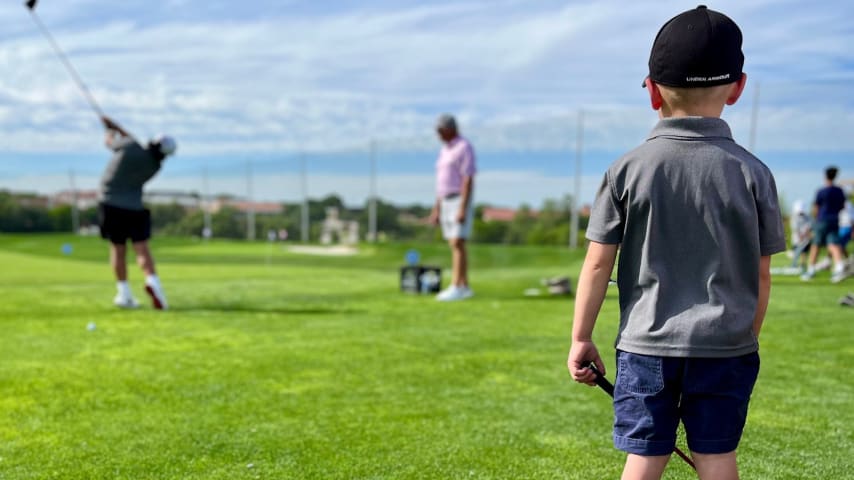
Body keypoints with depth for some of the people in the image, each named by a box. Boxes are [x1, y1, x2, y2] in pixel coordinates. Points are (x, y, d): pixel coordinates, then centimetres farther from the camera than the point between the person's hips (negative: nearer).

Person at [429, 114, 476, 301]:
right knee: (456, 246, 6)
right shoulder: (445, 150, 17)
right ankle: (464, 287, 9)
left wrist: (462, 209, -24)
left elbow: (468, 180, -18)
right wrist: (436, 209, 17)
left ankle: (455, 288, -16)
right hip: (447, 203, 9)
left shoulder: (464, 148, -12)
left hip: (460, 202, -9)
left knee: (457, 244, -14)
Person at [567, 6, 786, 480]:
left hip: (646, 344, 0)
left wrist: (581, 337, 6)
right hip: (726, 345, 1)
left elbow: (598, 264, -3)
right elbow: (760, 274, 1)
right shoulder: (752, 173, -4)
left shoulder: (626, 170, -5)